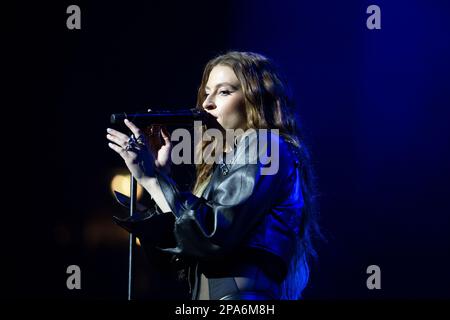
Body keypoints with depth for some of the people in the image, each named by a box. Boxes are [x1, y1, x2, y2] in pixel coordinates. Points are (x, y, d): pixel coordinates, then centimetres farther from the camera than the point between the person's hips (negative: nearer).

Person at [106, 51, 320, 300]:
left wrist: (151, 178, -12)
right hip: (209, 295, 9)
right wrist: (160, 173, 10)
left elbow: (216, 235, -17)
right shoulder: (222, 162, 20)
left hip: (244, 294, -9)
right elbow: (179, 255, 13)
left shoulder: (263, 145, -4)